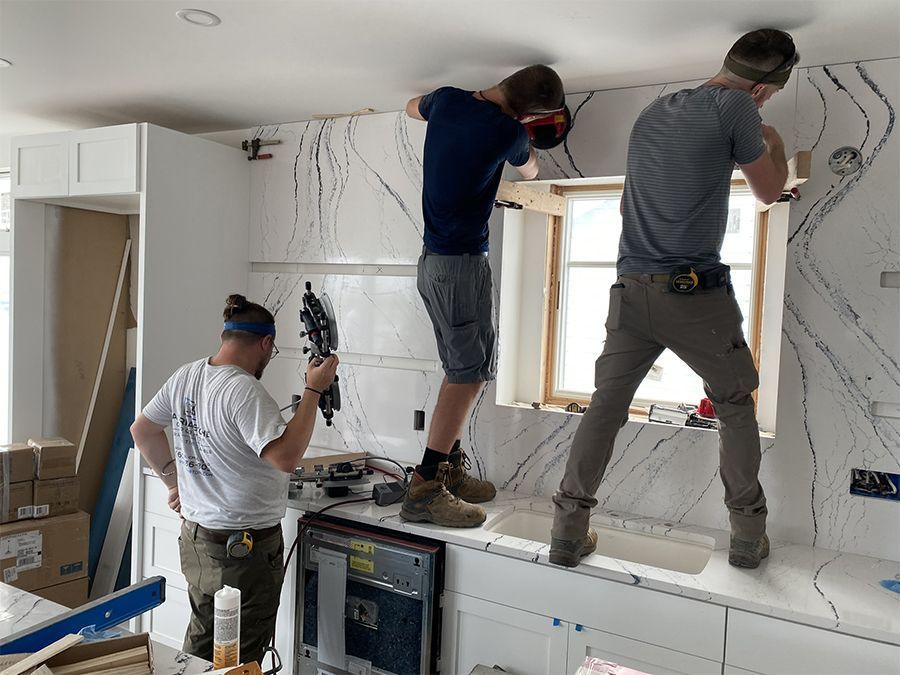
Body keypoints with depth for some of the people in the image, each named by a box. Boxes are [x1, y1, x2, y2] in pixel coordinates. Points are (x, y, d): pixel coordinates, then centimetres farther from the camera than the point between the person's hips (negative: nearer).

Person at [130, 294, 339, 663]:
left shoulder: (184, 376, 2)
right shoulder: (244, 390, -24)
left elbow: (142, 429, 15)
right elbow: (286, 456, -31)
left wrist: (175, 480, 21)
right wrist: (314, 389, -25)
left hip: (195, 539, 9)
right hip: (246, 547, -8)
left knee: (200, 645, 24)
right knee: (241, 659, 9)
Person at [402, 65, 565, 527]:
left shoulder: (447, 99, 7)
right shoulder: (508, 131, -13)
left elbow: (412, 107, 32)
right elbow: (529, 171, 11)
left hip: (434, 260, 9)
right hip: (461, 263, -9)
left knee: (461, 369, 14)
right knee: (469, 373, -8)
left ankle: (450, 470, 20)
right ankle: (424, 489, -8)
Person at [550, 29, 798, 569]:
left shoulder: (653, 113, 16)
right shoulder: (736, 107, -3)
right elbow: (768, 193, 10)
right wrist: (775, 143, 29)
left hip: (632, 291, 5)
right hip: (696, 295, -5)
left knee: (605, 407, 7)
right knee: (736, 406, 15)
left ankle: (569, 532, 8)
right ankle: (748, 535, 23)